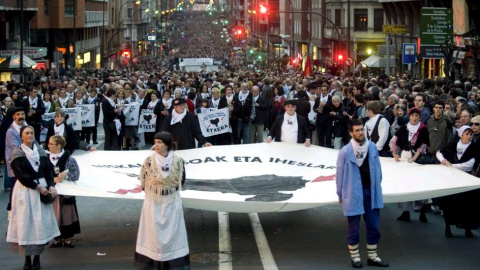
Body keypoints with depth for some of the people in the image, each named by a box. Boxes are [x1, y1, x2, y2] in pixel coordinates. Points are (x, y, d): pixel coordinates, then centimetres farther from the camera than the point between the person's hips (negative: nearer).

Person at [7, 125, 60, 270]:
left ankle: (37, 257, 9)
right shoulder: (17, 153, -4)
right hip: (25, 190, -4)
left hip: (42, 189, 4)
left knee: (41, 223, 2)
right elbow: (21, 174, -11)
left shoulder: (41, 152, 9)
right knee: (26, 222, -3)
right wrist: (38, 187, -16)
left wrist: (51, 186, -9)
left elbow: (48, 171, 8)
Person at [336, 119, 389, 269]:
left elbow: (377, 168, 7)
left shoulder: (372, 147, -3)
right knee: (354, 227, 10)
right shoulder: (345, 151, -13)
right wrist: (340, 195, 2)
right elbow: (340, 174, -4)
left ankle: (372, 256, 26)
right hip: (353, 193, -3)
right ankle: (355, 256, 26)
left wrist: (377, 187, 11)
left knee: (374, 226, 11)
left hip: (371, 191, 4)